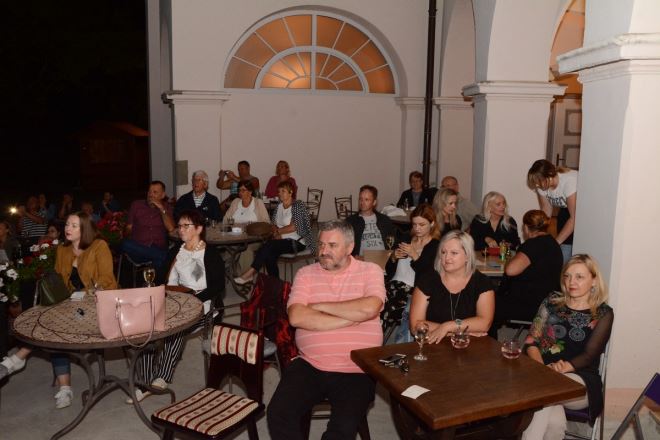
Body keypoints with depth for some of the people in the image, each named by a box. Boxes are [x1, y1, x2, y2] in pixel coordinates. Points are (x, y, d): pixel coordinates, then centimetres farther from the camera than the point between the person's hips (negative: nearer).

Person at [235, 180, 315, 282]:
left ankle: (250, 273, -26)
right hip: (283, 240, 6)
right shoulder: (279, 206, 16)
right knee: (269, 255, -27)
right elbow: (273, 223, 17)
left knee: (269, 245, -28)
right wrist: (276, 233, -5)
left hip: (297, 242, -6)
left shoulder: (298, 205, -6)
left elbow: (294, 227, -14)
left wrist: (278, 231, -2)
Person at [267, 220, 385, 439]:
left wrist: (321, 306, -8)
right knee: (278, 414, -14)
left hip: (357, 371, -2)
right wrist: (350, 318, -12)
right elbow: (296, 317, -11)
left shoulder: (370, 271, 1)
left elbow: (369, 309, -18)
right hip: (309, 365, 2)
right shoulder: (306, 274, 5)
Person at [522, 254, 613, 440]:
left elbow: (589, 355, -5)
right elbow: (531, 342, 6)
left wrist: (566, 367, -25)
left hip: (580, 380, -1)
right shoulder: (552, 302, 13)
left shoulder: (603, 314, 7)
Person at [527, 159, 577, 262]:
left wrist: (556, 242, -33)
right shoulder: (542, 185, -16)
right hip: (565, 209, 5)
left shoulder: (569, 181, -34)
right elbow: (546, 212, -6)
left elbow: (574, 217, -32)